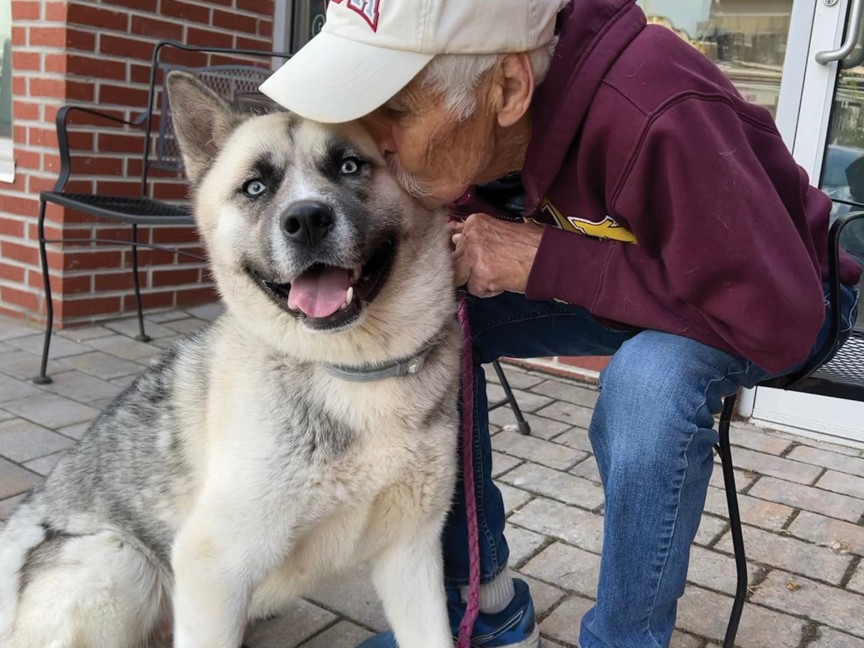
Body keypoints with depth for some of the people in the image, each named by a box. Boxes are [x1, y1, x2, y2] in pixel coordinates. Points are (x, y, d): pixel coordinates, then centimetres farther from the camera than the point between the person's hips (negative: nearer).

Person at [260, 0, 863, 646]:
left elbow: (781, 319, -34)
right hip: (621, 275, 6)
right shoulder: (476, 127, -17)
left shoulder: (658, 121, -38)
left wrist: (543, 260, -35)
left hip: (787, 294, -5)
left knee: (650, 380, -38)